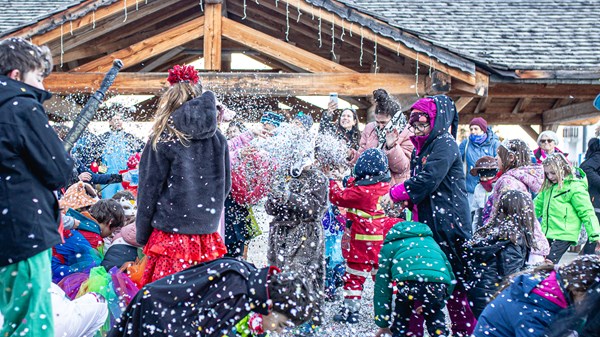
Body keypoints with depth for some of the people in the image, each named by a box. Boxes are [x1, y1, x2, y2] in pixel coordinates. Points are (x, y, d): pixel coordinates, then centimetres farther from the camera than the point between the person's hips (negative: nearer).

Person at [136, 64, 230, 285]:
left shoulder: (162, 141, -7)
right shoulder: (217, 138, 4)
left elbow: (148, 191, -3)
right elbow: (226, 185, 12)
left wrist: (141, 236, 5)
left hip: (172, 234, -4)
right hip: (208, 234, 5)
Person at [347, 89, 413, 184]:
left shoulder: (406, 135, -8)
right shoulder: (369, 129, 6)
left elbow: (401, 167, -14)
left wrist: (391, 146, -26)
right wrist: (352, 155, -9)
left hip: (394, 187, -4)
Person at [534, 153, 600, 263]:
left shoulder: (575, 187, -10)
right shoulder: (549, 186, 12)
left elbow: (587, 212, -10)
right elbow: (538, 204, 24)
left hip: (563, 237, -7)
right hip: (547, 235, 7)